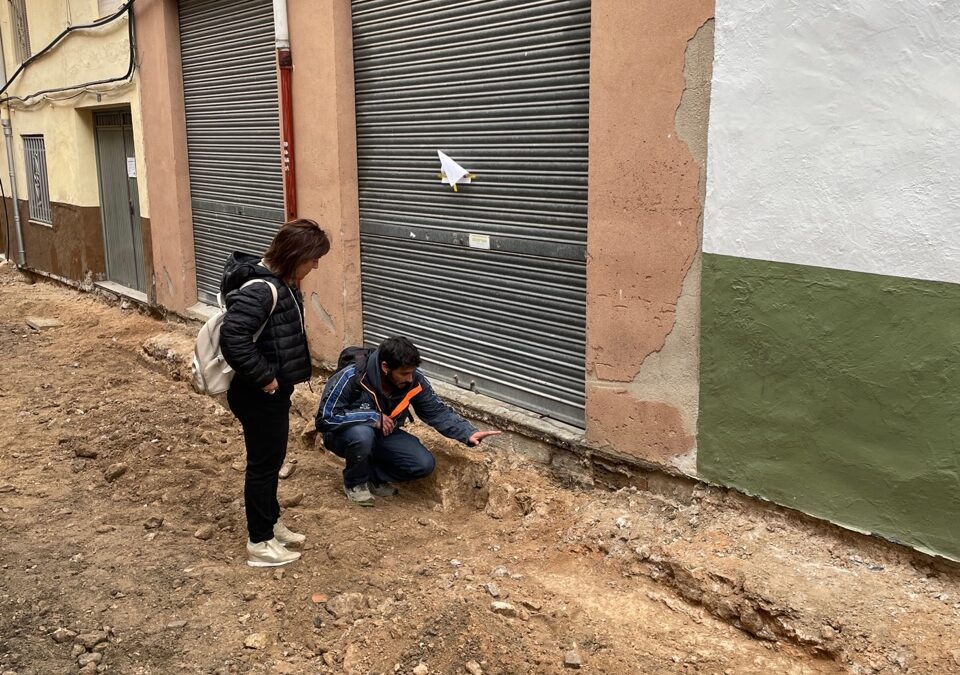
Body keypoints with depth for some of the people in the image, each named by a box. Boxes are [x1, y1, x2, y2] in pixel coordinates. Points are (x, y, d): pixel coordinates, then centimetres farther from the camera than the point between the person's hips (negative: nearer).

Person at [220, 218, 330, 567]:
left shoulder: (278, 281, 6)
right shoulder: (260, 289, -26)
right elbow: (233, 337, -34)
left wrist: (275, 379, 12)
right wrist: (264, 377, -24)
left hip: (273, 392, 10)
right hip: (260, 395, -10)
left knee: (271, 459, 21)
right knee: (264, 463, 3)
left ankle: (271, 523, 39)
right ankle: (260, 543, 18)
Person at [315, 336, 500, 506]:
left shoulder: (414, 381, -19)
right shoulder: (351, 378, -31)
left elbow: (437, 412, -13)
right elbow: (325, 418, -28)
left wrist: (469, 433, -28)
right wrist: (373, 417, -33)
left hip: (383, 435, 4)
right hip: (345, 434, -4)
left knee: (424, 464, -16)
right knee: (362, 434, -38)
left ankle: (373, 476, 6)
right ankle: (355, 482, -8)